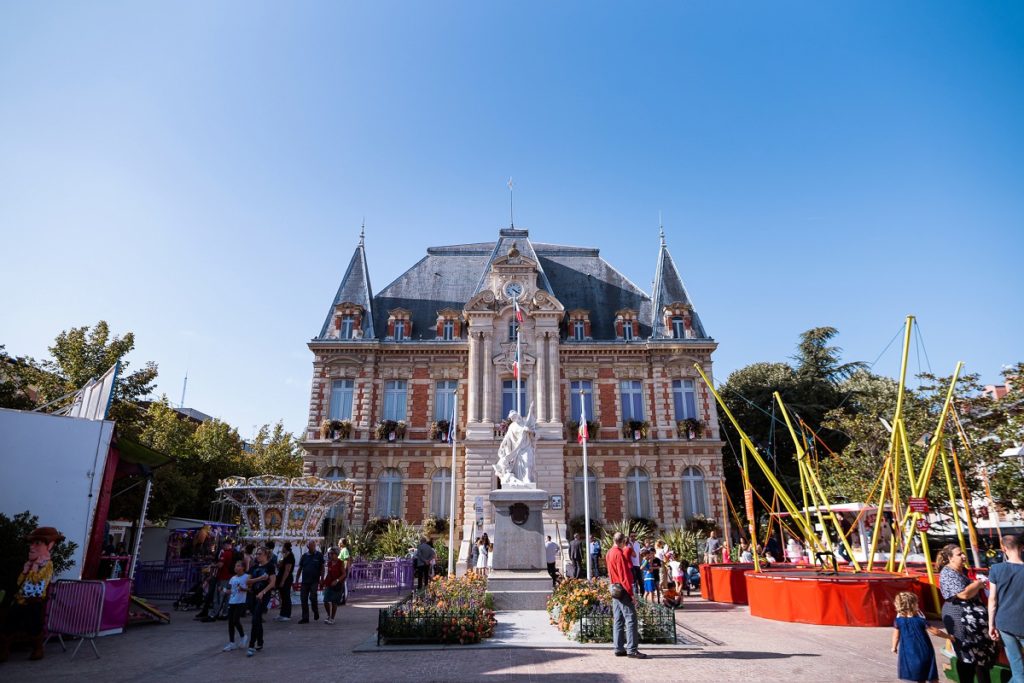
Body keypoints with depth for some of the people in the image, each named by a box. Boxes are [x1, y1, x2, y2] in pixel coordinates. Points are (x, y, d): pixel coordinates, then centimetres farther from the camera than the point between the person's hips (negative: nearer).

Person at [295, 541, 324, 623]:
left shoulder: (319, 555, 0)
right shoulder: (304, 556, 10)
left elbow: (322, 568, -1)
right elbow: (300, 569, 13)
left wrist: (322, 580, -8)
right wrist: (296, 581, 8)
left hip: (314, 581, -4)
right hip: (304, 581, 4)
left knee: (312, 597, -14)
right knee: (303, 599, 2)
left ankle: (316, 612, 13)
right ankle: (305, 618, 12)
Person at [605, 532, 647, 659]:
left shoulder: (609, 553, 11)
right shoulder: (619, 554, -16)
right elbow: (624, 575, -19)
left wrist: (628, 549, 12)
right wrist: (630, 592, -18)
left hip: (615, 590, 9)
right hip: (623, 590, -9)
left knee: (618, 620, 11)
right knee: (631, 619, -7)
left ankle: (619, 648, 14)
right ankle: (632, 649, -8)